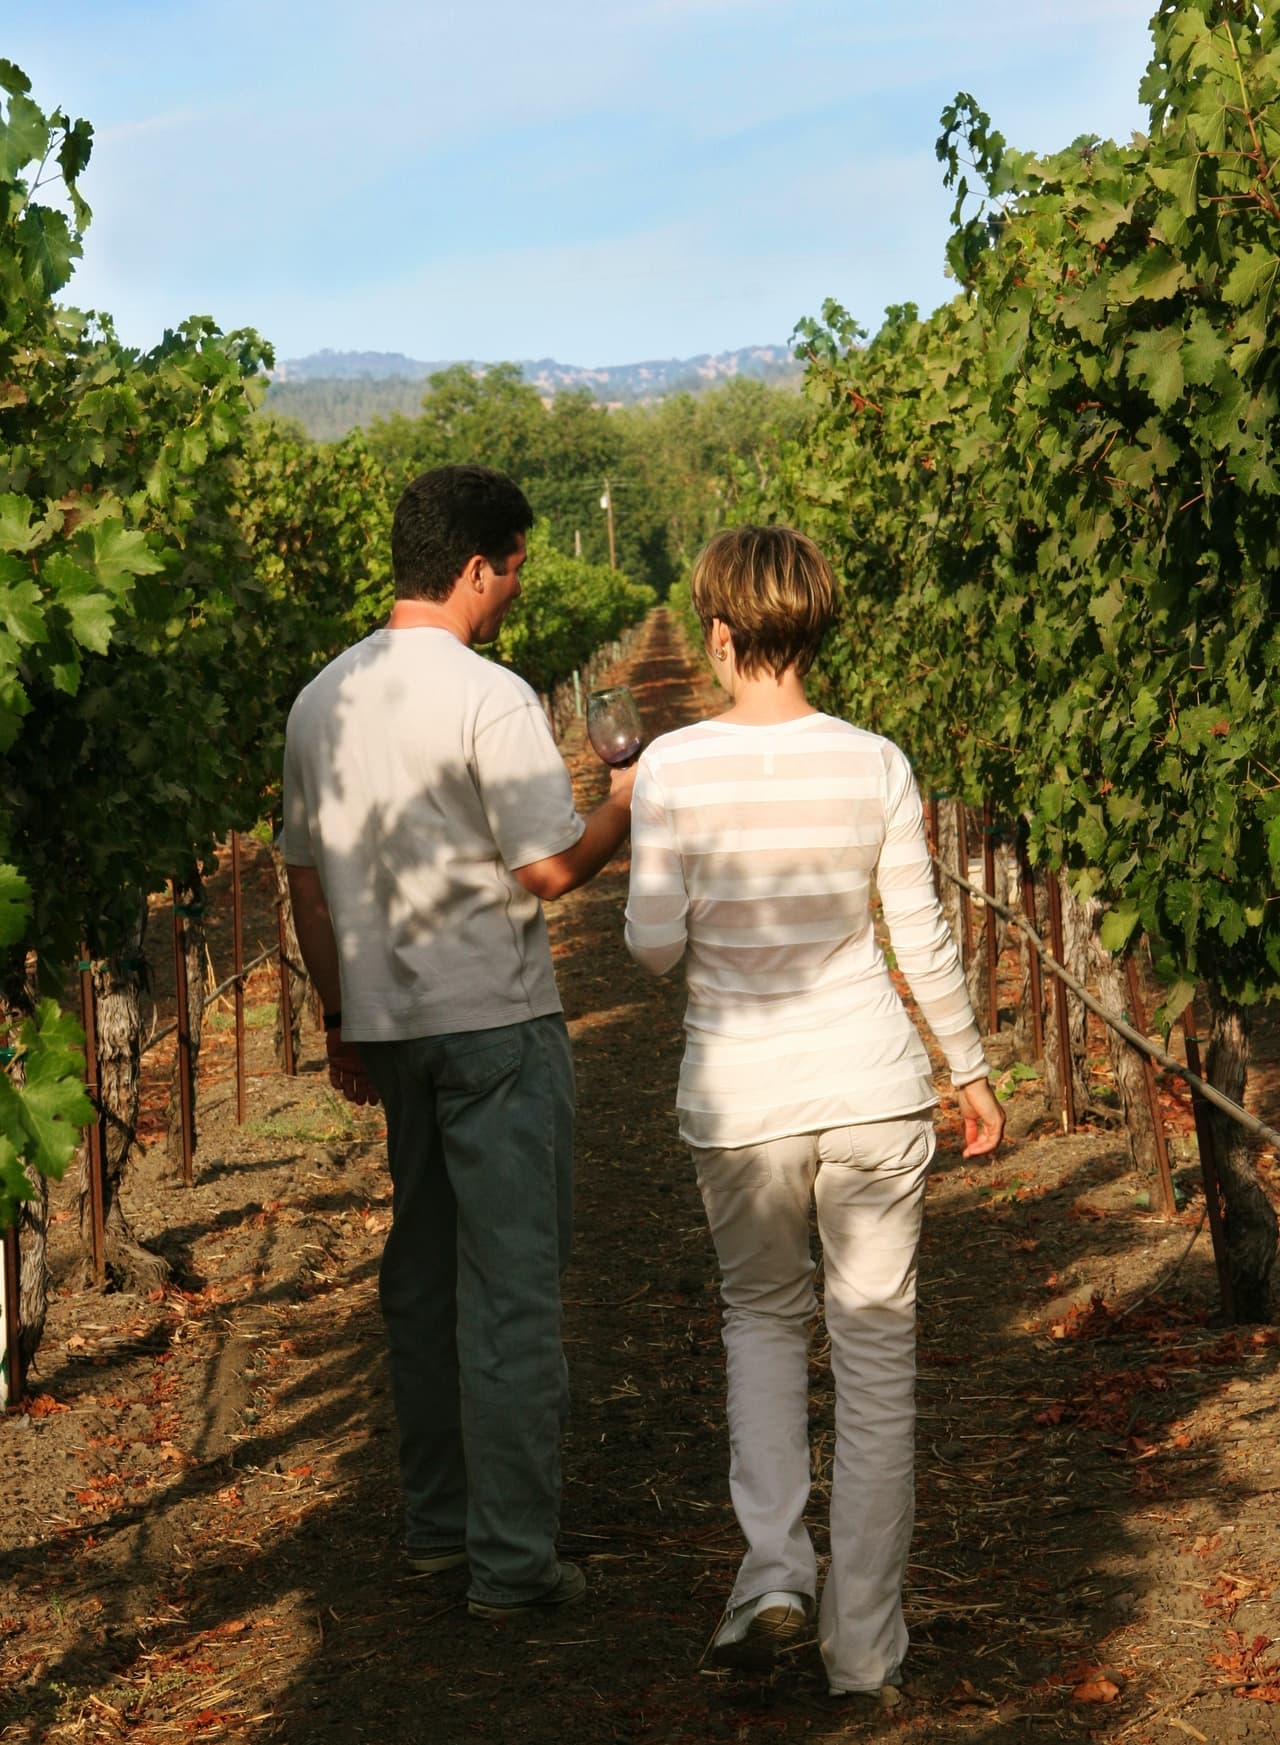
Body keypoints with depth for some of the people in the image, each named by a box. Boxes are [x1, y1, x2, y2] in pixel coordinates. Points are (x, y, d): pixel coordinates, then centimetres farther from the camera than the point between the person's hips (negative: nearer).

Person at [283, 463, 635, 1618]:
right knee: (513, 1289, -2)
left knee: (423, 1273, 17)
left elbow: (308, 879, 13)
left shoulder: (323, 700, 8)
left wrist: (342, 1020, 22)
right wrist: (629, 805, 3)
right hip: (497, 1021, -7)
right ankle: (512, 1559, 2)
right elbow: (553, 867, -16)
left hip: (391, 1028, 7)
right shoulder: (489, 699, -15)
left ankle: (436, 1523, 25)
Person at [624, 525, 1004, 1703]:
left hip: (741, 1097, 0)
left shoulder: (677, 767, -10)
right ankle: (866, 1649, 15)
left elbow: (654, 945, -8)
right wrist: (970, 1070, 13)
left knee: (763, 1315, 23)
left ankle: (773, 1566, 5)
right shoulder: (875, 766, -4)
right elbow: (922, 941, 0)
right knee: (877, 1352, 10)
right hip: (872, 1085, 1)